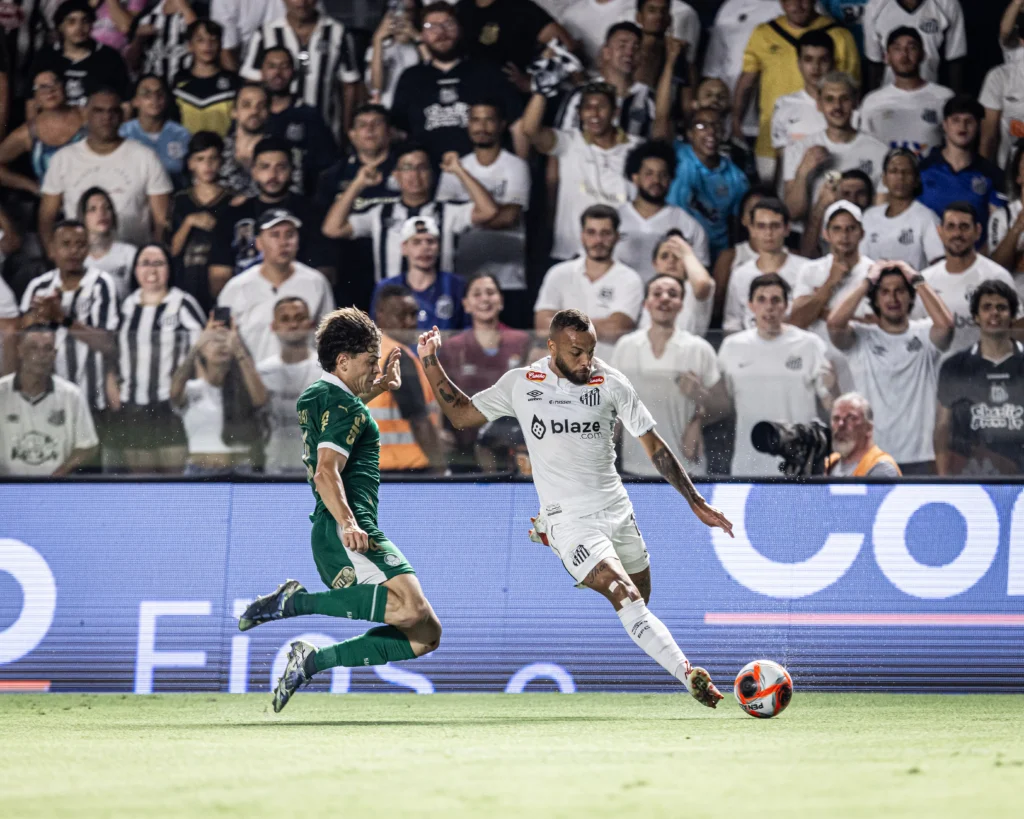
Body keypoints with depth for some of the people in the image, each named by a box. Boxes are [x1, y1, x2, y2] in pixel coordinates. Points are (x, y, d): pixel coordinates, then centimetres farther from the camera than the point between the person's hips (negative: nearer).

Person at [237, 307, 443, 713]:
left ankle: (312, 660, 0)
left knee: (424, 636, 7)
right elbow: (327, 473, -21)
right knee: (412, 607, -33)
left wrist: (375, 389, 51)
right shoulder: (342, 405, -7)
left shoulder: (314, 397, 22)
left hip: (332, 541, 10)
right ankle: (297, 601, -23)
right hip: (347, 535, -10)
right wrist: (347, 523, -32)